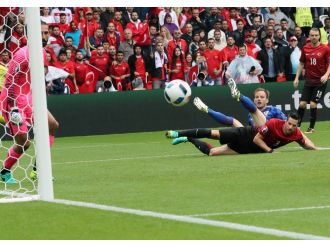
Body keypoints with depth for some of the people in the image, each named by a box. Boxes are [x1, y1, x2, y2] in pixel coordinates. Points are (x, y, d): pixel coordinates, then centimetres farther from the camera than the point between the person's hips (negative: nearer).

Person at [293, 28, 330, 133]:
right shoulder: (305, 48, 4)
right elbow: (301, 64, 14)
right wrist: (297, 78, 9)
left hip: (320, 81, -3)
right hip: (308, 80, 3)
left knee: (313, 104, -6)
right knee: (302, 103, -3)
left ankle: (311, 127, 7)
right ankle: (297, 125, 11)